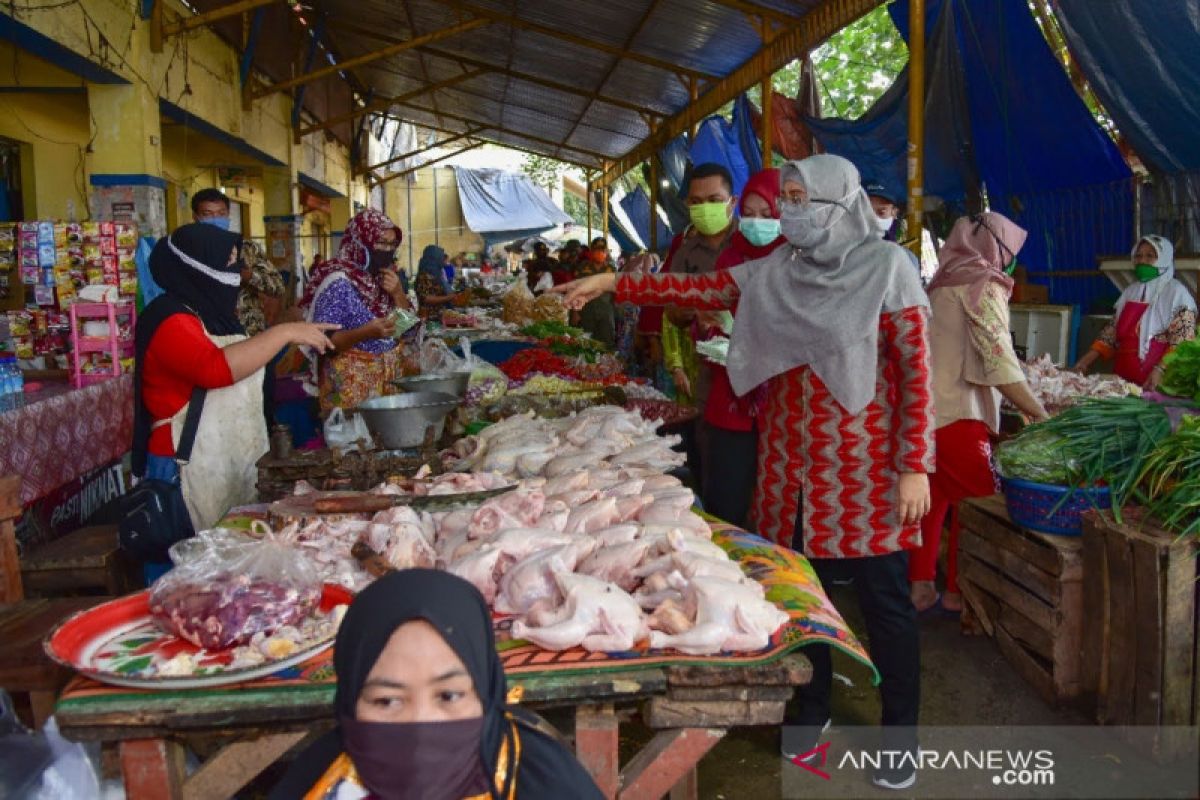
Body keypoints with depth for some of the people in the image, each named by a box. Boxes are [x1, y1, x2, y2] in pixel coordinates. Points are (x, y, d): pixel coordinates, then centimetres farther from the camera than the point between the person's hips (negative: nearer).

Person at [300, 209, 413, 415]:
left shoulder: (385, 277, 7)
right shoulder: (339, 283, -14)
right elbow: (322, 341, -18)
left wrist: (397, 293, -7)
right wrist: (365, 333, -33)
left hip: (389, 379, 6)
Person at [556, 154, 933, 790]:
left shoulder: (886, 267, -8)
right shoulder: (771, 273, 5)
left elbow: (916, 370, -10)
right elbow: (699, 289, 6)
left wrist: (916, 467, -13)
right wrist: (612, 284, 0)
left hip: (863, 468, -4)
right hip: (790, 463, 5)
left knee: (884, 601, 5)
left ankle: (900, 735, 24)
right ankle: (812, 707, 35)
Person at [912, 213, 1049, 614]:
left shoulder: (941, 284, 15)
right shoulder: (984, 287, -7)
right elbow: (1001, 366, -15)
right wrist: (1042, 416, -12)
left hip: (922, 407, 8)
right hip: (956, 414, -8)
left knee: (933, 495, 15)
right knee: (976, 500, 4)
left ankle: (920, 584, 20)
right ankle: (958, 591, 13)